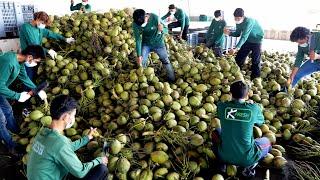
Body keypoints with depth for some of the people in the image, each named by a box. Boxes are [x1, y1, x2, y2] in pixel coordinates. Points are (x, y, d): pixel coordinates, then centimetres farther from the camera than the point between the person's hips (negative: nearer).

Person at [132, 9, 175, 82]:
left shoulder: (155, 18, -30)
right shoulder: (135, 24, -23)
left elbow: (166, 30, -21)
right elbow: (138, 40, -17)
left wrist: (162, 30, -46)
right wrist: (139, 55, -21)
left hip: (158, 42, -1)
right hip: (146, 43, 1)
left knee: (166, 61, 6)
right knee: (142, 62, -6)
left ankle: (172, 80, 23)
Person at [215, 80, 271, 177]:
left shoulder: (221, 106, -10)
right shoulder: (254, 108, -11)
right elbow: (261, 122, 10)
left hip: (225, 156, 1)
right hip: (246, 159, -1)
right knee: (266, 141, 28)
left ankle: (223, 163, 16)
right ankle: (250, 165, 6)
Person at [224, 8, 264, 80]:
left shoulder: (249, 22, -32)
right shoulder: (238, 23, -9)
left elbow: (244, 36, -40)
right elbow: (238, 34, 2)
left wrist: (236, 48, -50)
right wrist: (229, 33, -19)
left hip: (256, 41, -7)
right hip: (248, 40, 7)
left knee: (255, 61, -9)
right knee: (239, 57, 7)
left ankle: (255, 79, 0)